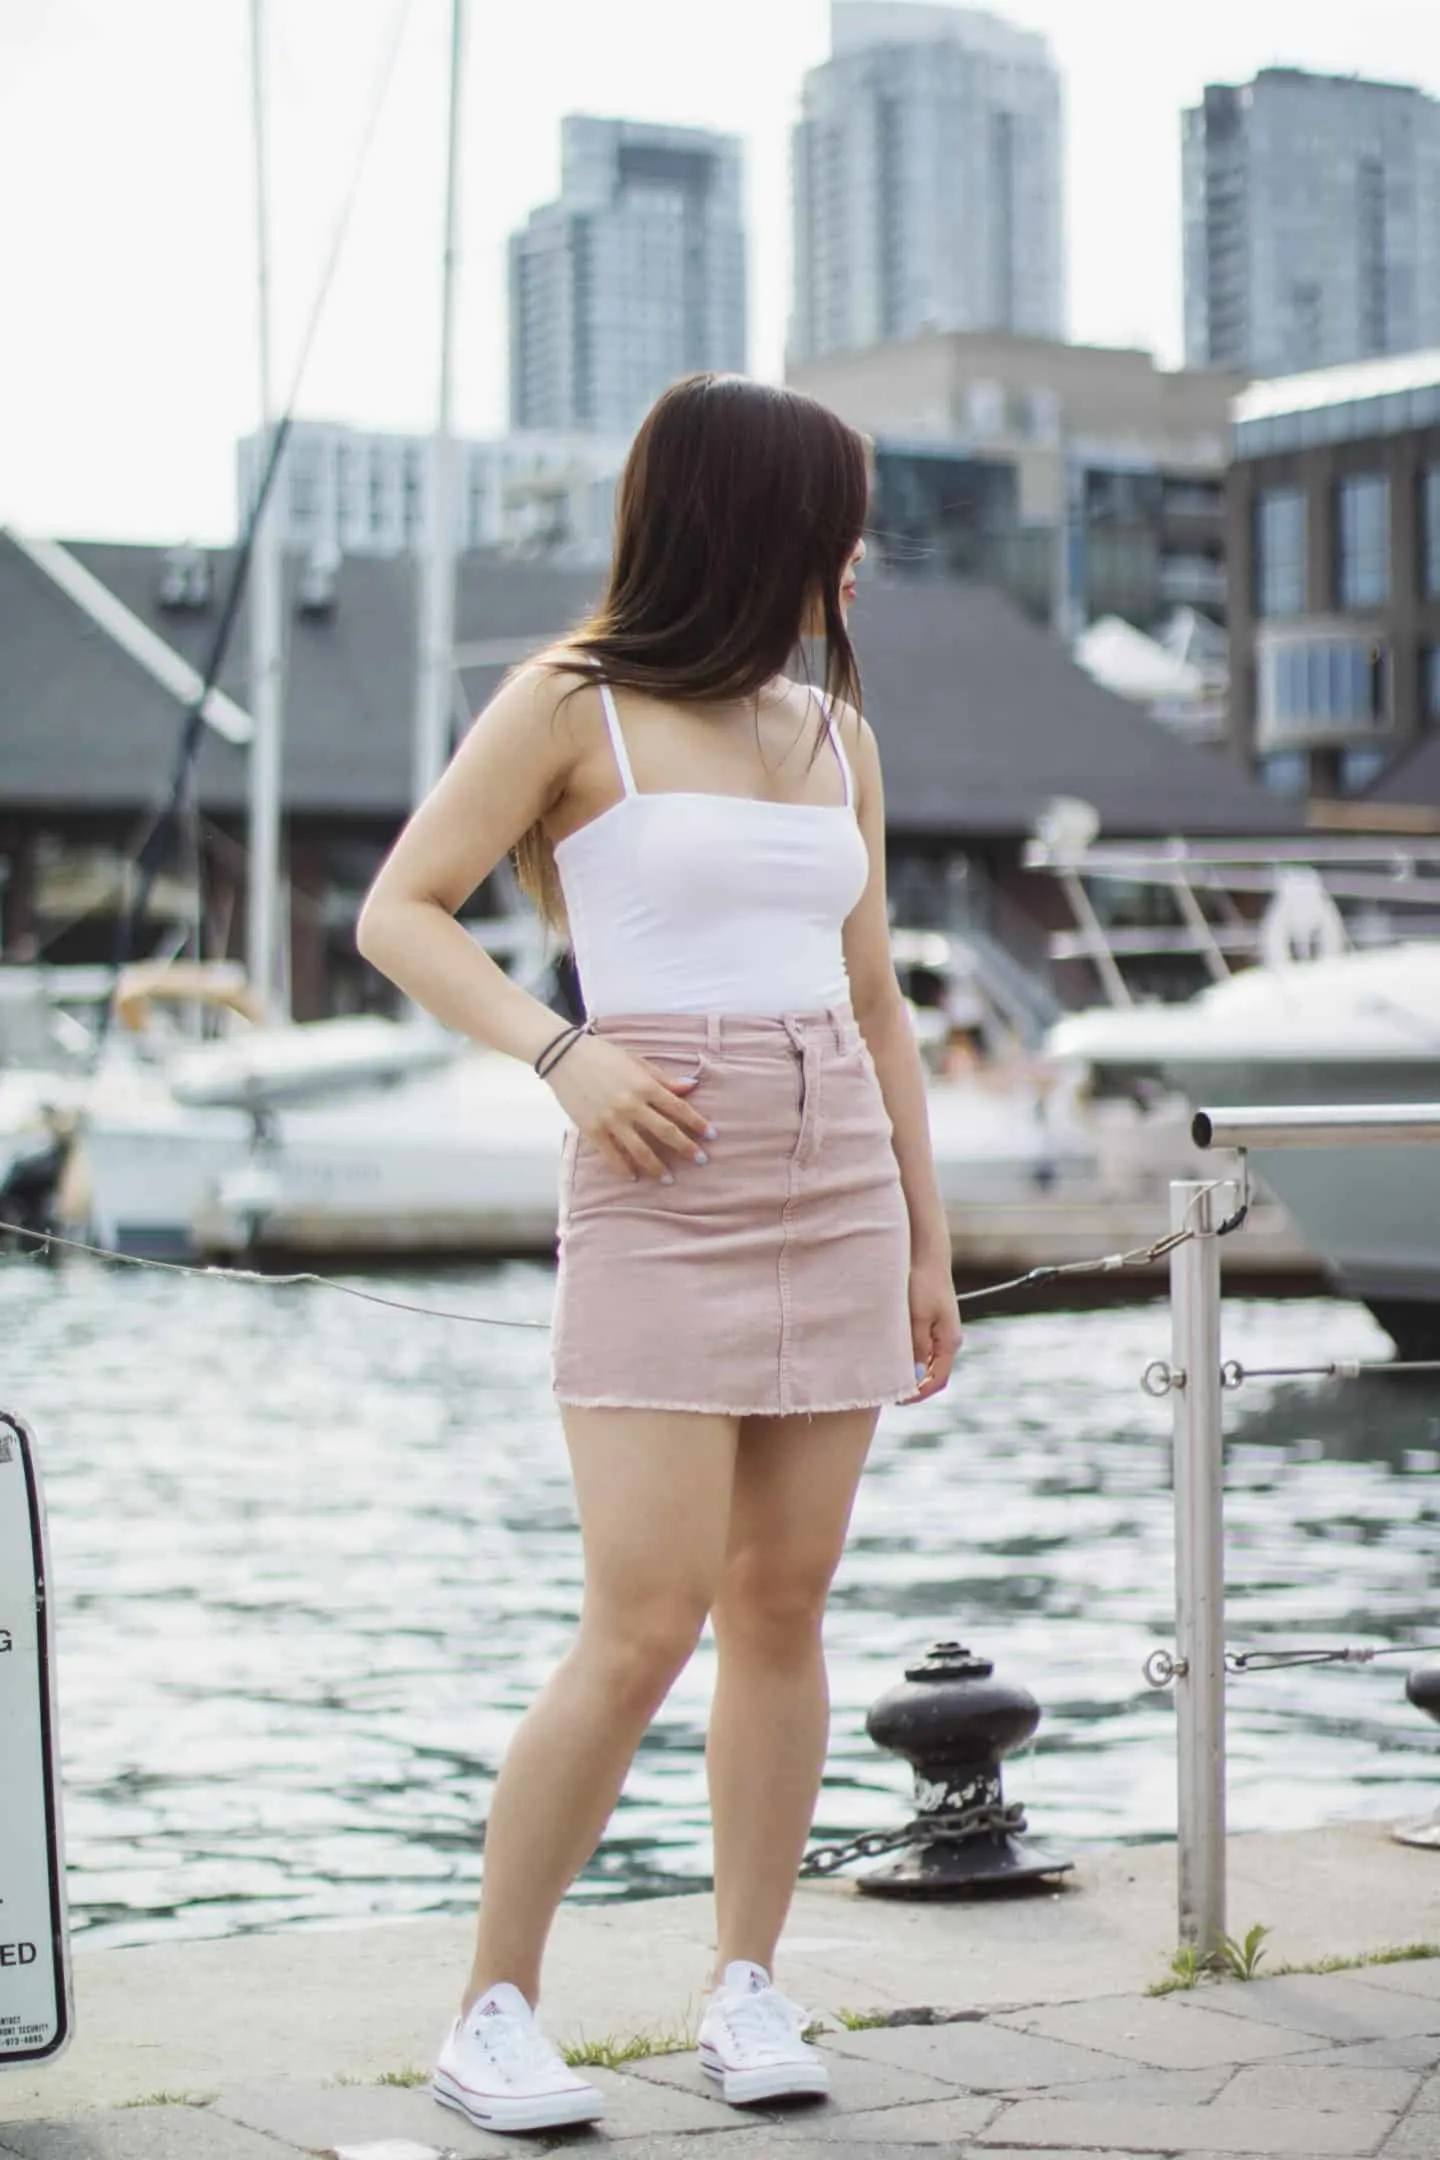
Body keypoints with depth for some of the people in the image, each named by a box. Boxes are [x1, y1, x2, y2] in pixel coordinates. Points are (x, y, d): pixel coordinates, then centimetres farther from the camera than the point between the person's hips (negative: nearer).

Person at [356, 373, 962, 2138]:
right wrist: (560, 1052, -17)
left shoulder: (834, 730, 14)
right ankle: (494, 2011, 2)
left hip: (839, 1188, 5)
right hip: (662, 1195, -5)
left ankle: (745, 1986, 15)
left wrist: (927, 1240, 16)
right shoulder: (575, 702, -1)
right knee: (644, 1628, -9)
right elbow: (399, 913, -3)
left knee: (783, 1606, 5)